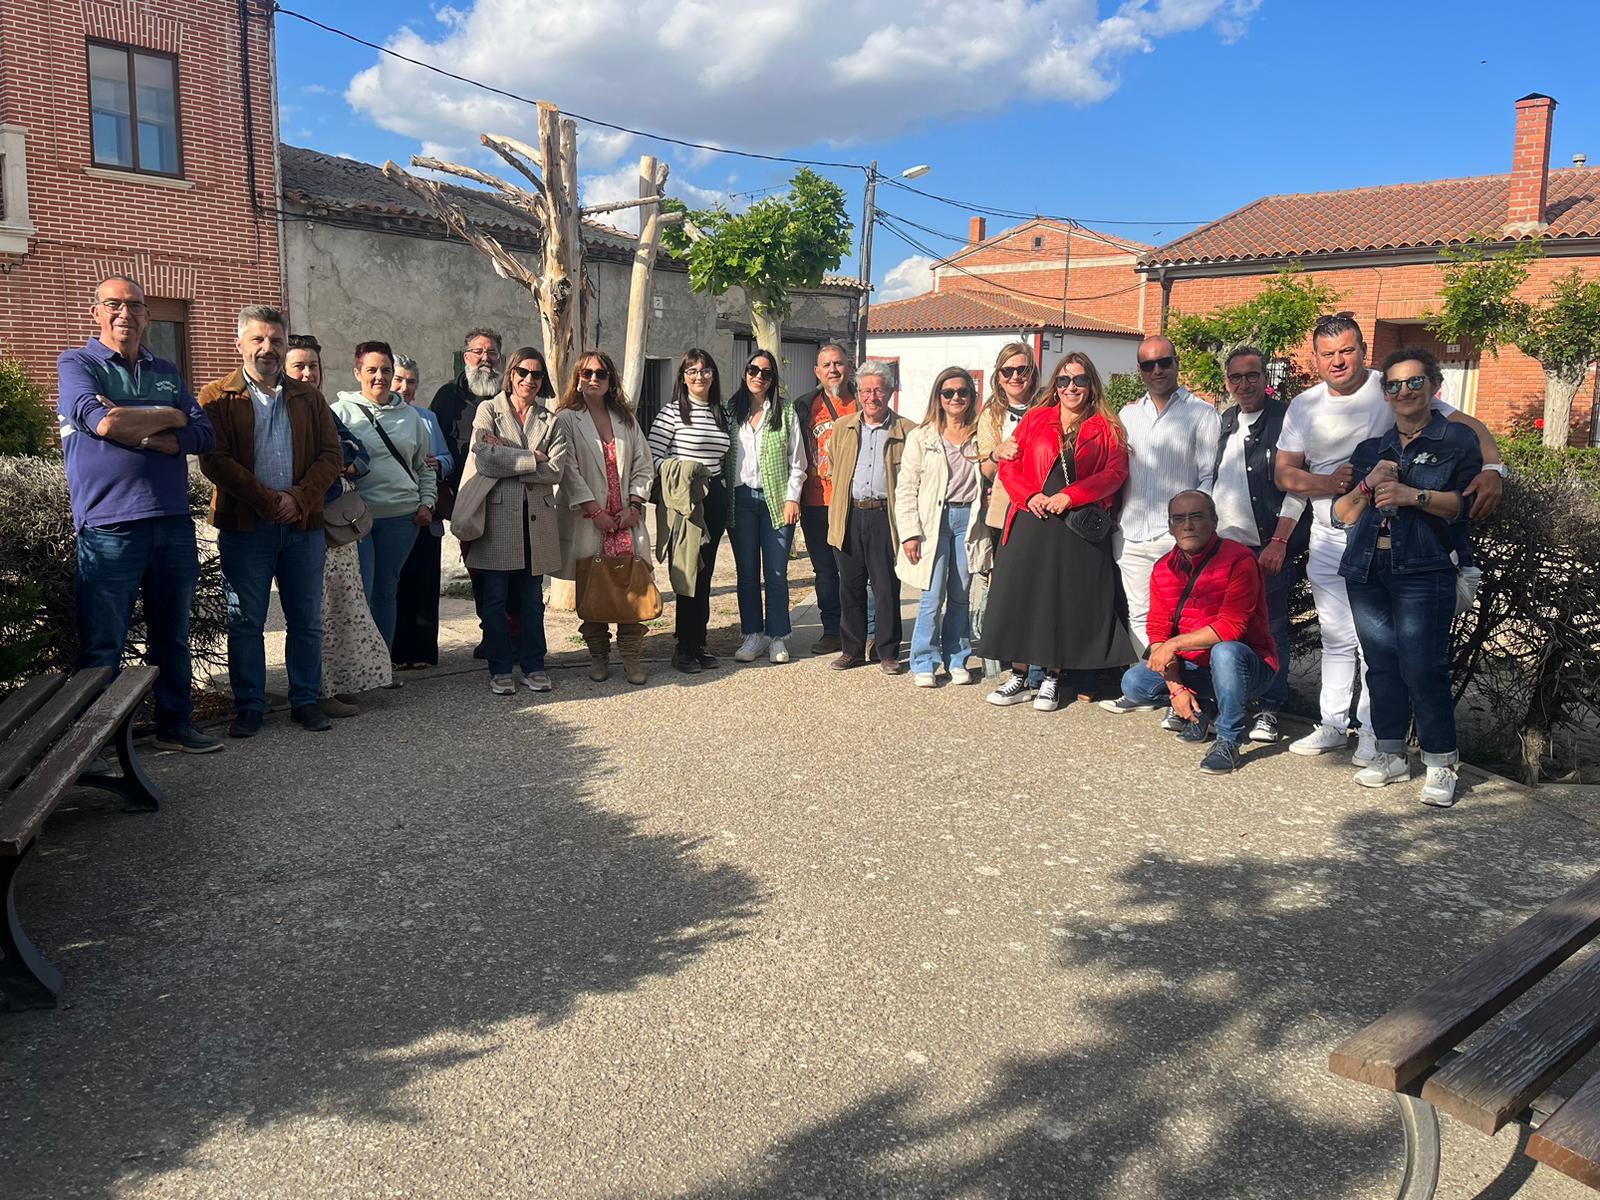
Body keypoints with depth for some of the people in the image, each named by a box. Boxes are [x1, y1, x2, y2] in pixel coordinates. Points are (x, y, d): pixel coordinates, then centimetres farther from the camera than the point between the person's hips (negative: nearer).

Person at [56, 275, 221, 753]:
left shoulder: (167, 372, 16)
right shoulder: (76, 364, 2)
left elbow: (204, 435, 2)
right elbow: (103, 421, -16)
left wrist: (141, 436, -11)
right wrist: (170, 417, -4)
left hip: (173, 523, 5)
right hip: (108, 527, -5)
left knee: (172, 637, 13)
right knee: (101, 646, 2)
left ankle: (175, 725, 24)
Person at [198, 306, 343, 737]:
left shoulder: (308, 397, 13)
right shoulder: (217, 397, 2)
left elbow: (331, 455, 6)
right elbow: (215, 460, -8)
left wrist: (299, 499, -9)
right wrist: (269, 501, -15)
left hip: (303, 525, 3)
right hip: (244, 526, -3)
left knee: (306, 620, 7)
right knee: (245, 622, 4)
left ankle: (305, 701, 18)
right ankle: (249, 706, 13)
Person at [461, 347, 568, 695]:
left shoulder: (550, 420, 12)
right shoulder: (488, 411, 5)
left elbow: (556, 470, -4)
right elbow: (485, 459, -12)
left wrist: (506, 459, -9)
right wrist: (533, 459, -9)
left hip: (536, 519, 2)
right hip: (498, 516, -2)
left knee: (532, 599, 8)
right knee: (495, 598, 2)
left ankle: (533, 666, 17)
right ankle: (500, 669, 11)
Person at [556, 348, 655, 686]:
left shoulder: (626, 418, 17)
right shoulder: (566, 420, 4)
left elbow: (643, 465, 12)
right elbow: (569, 470, -5)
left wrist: (634, 505, -2)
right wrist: (595, 511, -12)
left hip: (627, 519, 3)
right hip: (589, 520, -3)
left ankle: (632, 657, 4)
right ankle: (598, 656, 13)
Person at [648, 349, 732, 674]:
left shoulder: (722, 413, 13)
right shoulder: (672, 412, -5)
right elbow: (652, 456, -8)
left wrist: (725, 493, 12)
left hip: (715, 498, 6)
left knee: (705, 572, 10)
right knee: (688, 572, -3)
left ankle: (698, 643, 18)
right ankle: (685, 648, 7)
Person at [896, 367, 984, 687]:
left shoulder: (981, 436, 10)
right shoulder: (922, 437, 3)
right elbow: (906, 489, 0)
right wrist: (910, 532, -8)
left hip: (968, 520, 2)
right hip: (934, 520, -2)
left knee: (961, 596, 8)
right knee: (932, 597, -6)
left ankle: (956, 660, 20)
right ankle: (924, 663, 6)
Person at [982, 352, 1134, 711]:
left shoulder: (1107, 428, 8)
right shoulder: (1034, 419, 12)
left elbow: (1115, 472, -3)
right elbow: (1009, 465, 7)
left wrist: (1070, 495, -14)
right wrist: (1030, 495, -10)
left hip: (1079, 527, -1)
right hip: (1031, 521, 1)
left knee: (1068, 599, 1)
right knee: (1021, 593, 1)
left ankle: (1053, 679, 14)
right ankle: (1019, 676, 13)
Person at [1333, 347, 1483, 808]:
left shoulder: (1458, 439, 6)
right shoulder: (1371, 448, 17)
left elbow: (1467, 502, -5)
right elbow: (1341, 514, 12)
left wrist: (1413, 495, -16)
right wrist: (1368, 485, -5)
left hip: (1424, 572, -4)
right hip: (1367, 570, 4)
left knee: (1422, 667, -11)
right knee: (1382, 665, 8)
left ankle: (1441, 764, 1)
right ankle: (1390, 754, 19)